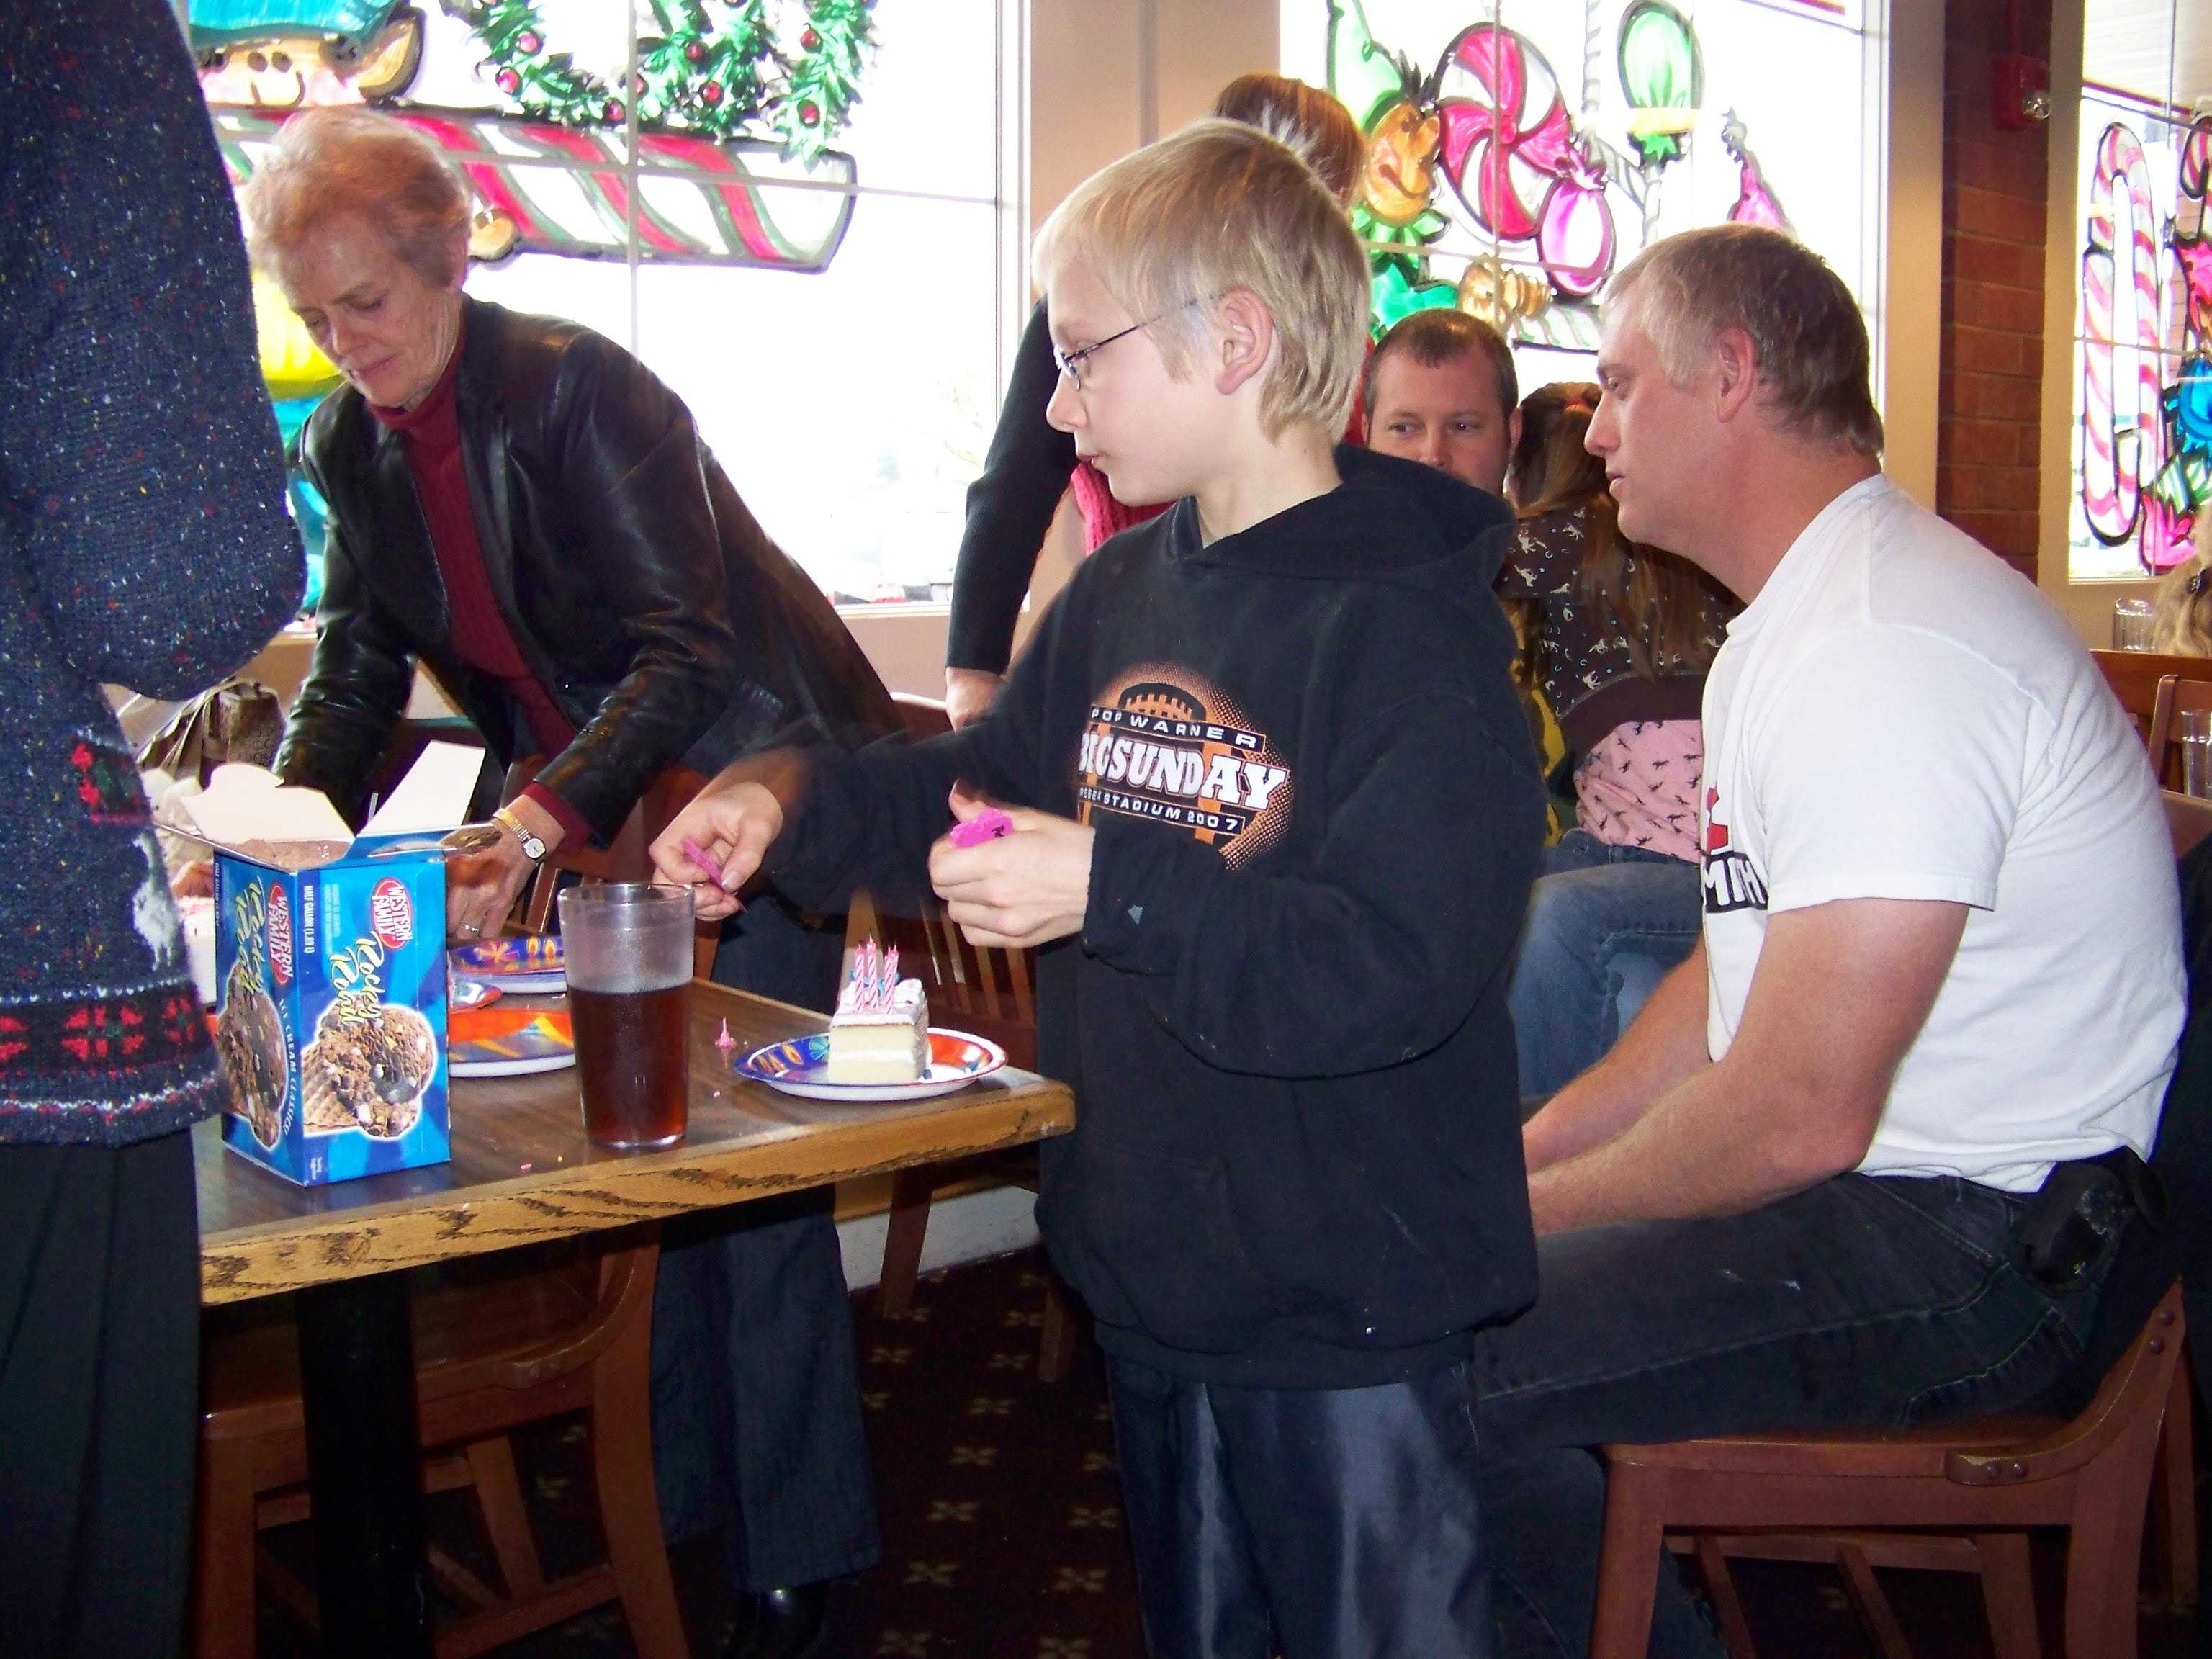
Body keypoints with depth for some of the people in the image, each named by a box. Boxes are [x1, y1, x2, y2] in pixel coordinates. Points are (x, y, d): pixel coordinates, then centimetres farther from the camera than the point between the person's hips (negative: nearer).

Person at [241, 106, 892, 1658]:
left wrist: (531, 832, -40)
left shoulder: (577, 389, -21)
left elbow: (689, 653, -28)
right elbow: (357, 668, 8)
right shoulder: (351, 445, 2)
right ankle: (671, 1497, 26)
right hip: (590, 809, 7)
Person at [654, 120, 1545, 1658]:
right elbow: (986, 785, 17)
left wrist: (1117, 892, -29)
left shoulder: (1408, 622, -20)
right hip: (1153, 1266, 8)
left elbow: (1406, 969, -27)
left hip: (1345, 1305, -8)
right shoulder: (1122, 590, 5)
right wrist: (796, 798, 0)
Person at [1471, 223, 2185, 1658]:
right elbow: (1741, 975, 17)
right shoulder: (1798, 622, 14)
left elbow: (1797, 1115, -26)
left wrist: (1523, 1211, -11)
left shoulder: (1888, 649, -22)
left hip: (1979, 1250, -11)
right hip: (1862, 1175, 11)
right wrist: (1526, 1150, 6)